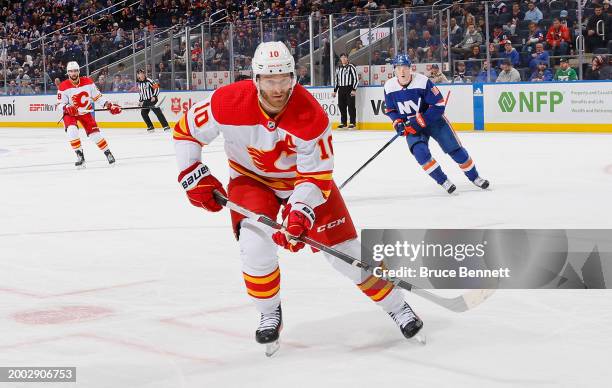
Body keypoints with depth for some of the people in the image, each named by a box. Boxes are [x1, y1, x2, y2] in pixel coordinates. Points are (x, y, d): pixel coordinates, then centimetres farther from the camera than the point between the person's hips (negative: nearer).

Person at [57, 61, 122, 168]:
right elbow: (60, 104, -15)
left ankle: (107, 152, 15)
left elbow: (97, 96, -1)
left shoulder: (88, 82, -10)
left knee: (94, 133, -7)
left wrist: (109, 105, -9)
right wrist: (67, 108, -37)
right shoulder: (64, 86, -16)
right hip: (70, 113, -2)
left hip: (85, 112, 2)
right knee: (72, 131, -28)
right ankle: (80, 156, -16)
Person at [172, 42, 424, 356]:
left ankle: (396, 305, 15)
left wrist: (299, 212, -38)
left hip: (303, 176, -1)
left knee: (343, 247, -4)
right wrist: (195, 177, -15)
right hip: (251, 179, 1)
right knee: (255, 243, -23)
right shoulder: (228, 103, -27)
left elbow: (317, 176, -24)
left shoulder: (312, 117, -30)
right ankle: (269, 313, 4)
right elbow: (185, 131, -11)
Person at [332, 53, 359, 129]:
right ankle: (343, 122, 13)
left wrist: (354, 90, -14)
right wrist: (335, 91, 17)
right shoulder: (338, 68, 15)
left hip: (349, 89, -6)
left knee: (351, 106, -7)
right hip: (341, 89, 6)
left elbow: (356, 78, -8)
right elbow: (337, 80, 22)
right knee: (341, 106, 5)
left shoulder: (351, 67, -4)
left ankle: (353, 122, -3)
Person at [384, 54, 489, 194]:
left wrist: (420, 121, -26)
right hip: (411, 125, 2)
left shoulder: (423, 82, -23)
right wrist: (398, 123, -13)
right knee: (419, 151, -23)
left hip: (433, 119, -2)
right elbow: (390, 109, 6)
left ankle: (474, 177, 22)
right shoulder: (389, 87, -11)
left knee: (455, 148, 1)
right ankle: (443, 181, -7)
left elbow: (438, 105, -21)